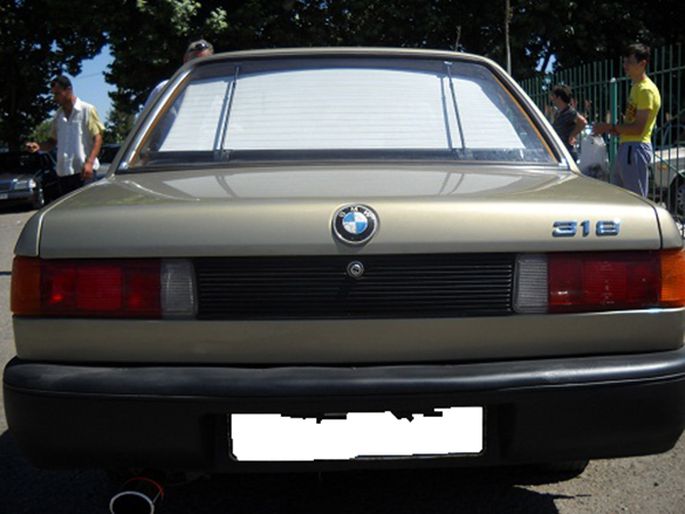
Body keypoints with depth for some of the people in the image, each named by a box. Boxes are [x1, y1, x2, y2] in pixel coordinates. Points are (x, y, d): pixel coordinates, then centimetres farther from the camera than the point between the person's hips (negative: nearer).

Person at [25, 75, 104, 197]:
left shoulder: (87, 110, -1)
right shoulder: (59, 115, 16)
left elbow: (97, 138, -6)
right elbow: (53, 141, 22)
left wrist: (89, 162, -17)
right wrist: (38, 146, 0)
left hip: (83, 171, -6)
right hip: (63, 171, 6)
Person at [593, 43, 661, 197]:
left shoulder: (646, 89, -12)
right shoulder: (636, 87, 19)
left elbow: (638, 128, -19)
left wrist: (610, 127, -14)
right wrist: (610, 129, 8)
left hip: (636, 148, -10)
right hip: (626, 147, 10)